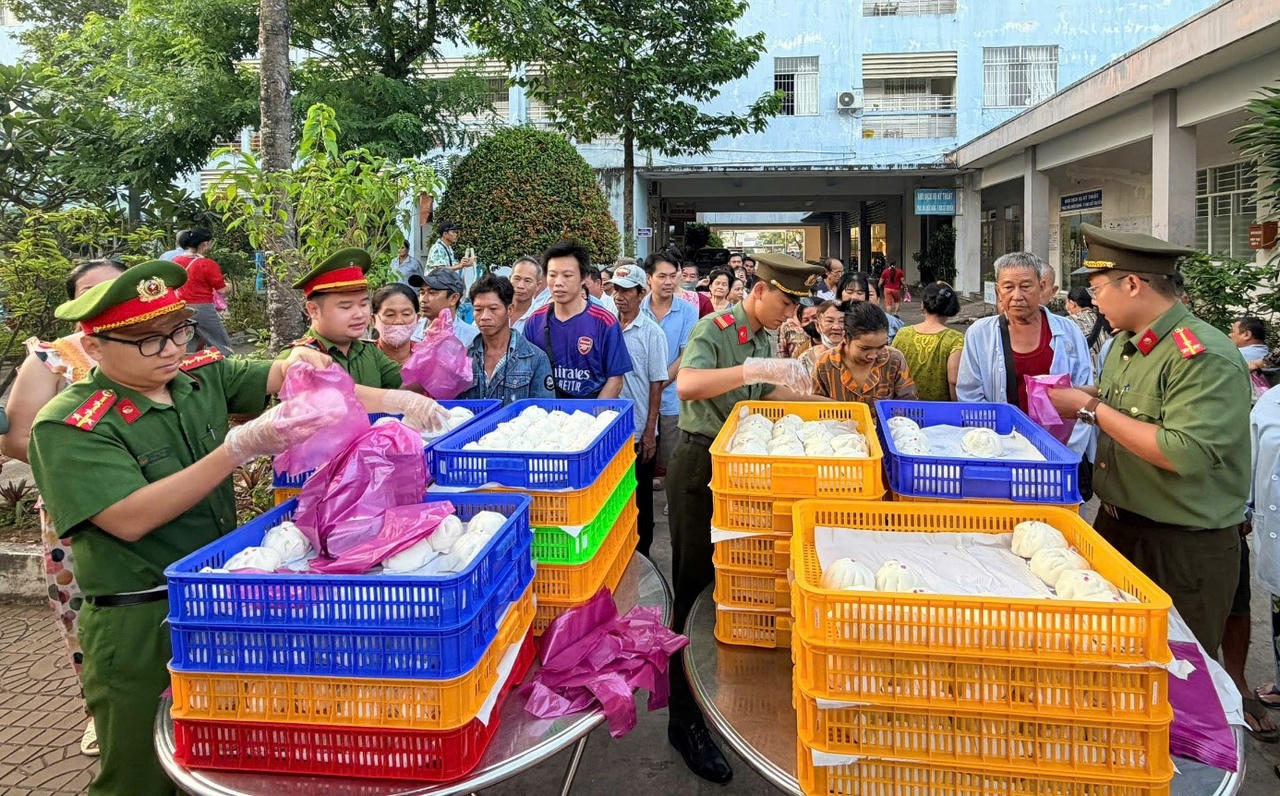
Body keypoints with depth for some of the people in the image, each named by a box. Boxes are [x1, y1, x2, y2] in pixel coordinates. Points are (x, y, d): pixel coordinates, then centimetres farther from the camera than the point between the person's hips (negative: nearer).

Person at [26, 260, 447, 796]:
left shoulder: (203, 375, 2)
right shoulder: (68, 426, -14)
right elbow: (130, 518, -24)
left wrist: (390, 399, -21)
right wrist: (239, 449, -29)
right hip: (139, 631, -5)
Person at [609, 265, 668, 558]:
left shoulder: (652, 333, -6)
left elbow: (656, 385, -6)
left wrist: (649, 432, -9)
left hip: (638, 431, -3)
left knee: (639, 498, 8)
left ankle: (640, 553, 21)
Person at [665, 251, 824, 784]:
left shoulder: (762, 340, 11)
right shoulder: (715, 330, -16)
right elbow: (687, 385, -34)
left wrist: (798, 391, 4)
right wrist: (758, 368, -39)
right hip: (701, 468, -8)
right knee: (695, 591, -1)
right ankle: (685, 722, 9)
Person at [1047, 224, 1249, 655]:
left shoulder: (1205, 356, -21)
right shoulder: (1124, 344, 8)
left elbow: (1185, 454, -30)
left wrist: (1093, 408, -23)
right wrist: (1081, 399, 0)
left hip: (1183, 552, -8)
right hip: (1117, 525, 8)